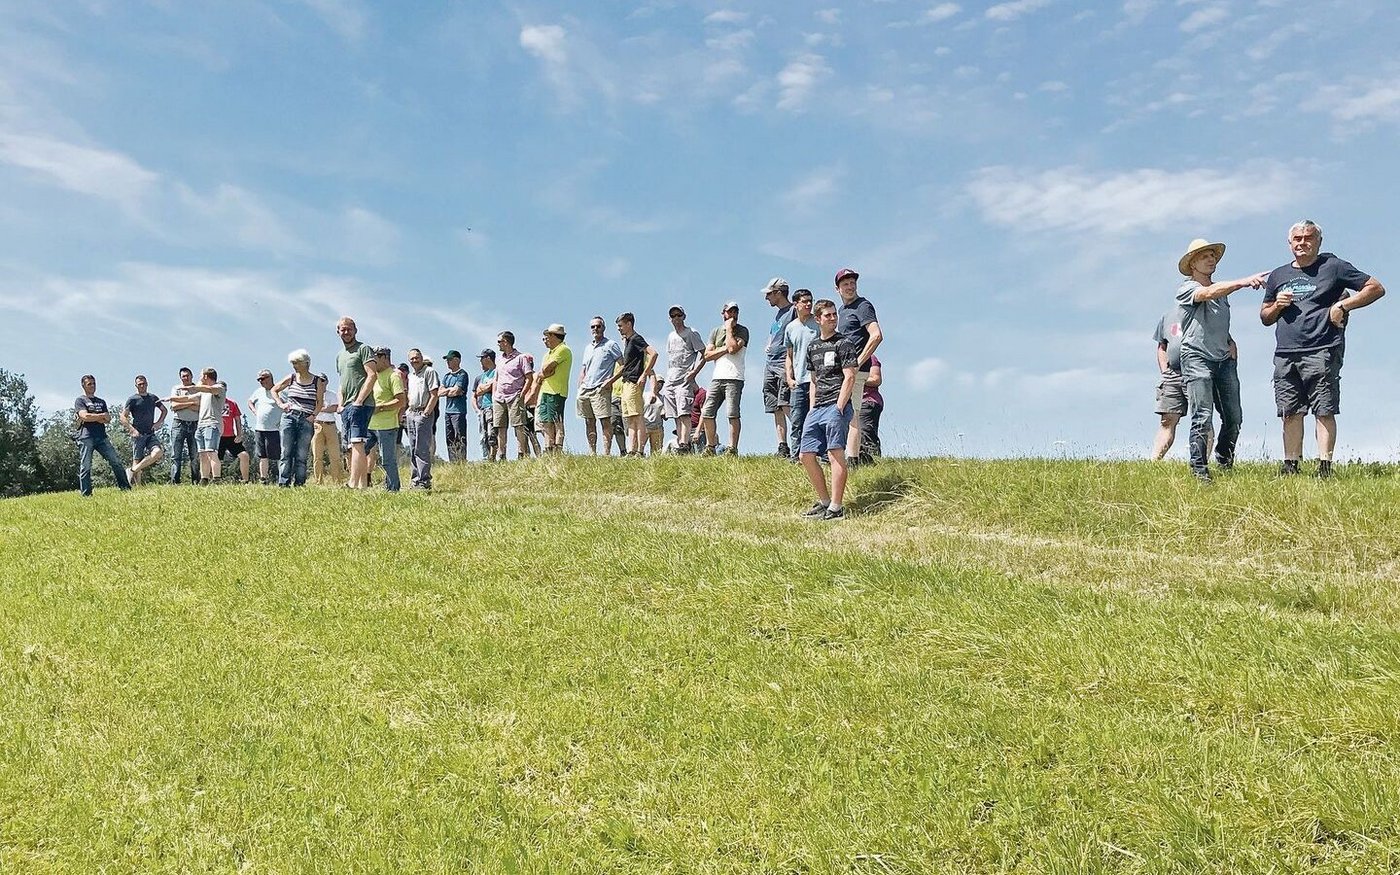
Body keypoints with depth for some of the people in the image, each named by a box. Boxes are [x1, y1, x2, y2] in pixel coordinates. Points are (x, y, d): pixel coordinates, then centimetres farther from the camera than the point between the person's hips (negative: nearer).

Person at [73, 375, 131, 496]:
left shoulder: (101, 402, 22)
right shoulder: (80, 400, 6)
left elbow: (108, 419, 10)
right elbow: (85, 416, -11)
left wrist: (92, 417, -5)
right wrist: (102, 416, -1)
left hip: (101, 437, 5)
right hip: (86, 437, -5)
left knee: (116, 461, -4)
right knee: (85, 467, -5)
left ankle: (126, 488, -1)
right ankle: (86, 495, -3)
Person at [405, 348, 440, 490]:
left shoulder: (429, 372, -6)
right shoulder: (410, 375, 19)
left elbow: (434, 395, -12)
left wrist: (425, 414, -16)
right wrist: (408, 411, 14)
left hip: (423, 414, -8)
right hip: (411, 413, 8)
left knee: (422, 449, -11)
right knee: (413, 450, 9)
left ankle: (425, 481, -10)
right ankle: (416, 478, 15)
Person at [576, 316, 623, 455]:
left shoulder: (611, 345, 2)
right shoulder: (588, 348, 21)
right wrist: (579, 390, 13)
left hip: (600, 390, -6)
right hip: (585, 390, 7)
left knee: (605, 422, -10)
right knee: (589, 423, 6)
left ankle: (606, 453, -13)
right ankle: (592, 453, 9)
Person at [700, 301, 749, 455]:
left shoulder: (742, 331, 5)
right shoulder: (716, 332, 18)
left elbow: (733, 348, -14)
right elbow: (707, 355, 8)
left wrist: (729, 329, -2)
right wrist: (725, 348, -4)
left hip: (734, 379, -5)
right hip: (717, 378, 5)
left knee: (732, 414, -12)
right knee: (707, 414, 1)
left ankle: (733, 449, -9)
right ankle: (710, 447, 12)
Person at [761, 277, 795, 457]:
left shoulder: (794, 311, -5)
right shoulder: (777, 313, 22)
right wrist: (768, 348, 13)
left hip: (784, 363, -9)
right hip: (769, 363, 9)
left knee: (786, 406, -19)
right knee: (776, 409, 4)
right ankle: (782, 447, 4)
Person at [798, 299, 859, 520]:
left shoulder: (844, 343, -2)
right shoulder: (812, 346, 18)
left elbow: (849, 378, -9)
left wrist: (838, 408, -16)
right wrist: (812, 409, 14)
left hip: (837, 405, -8)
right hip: (817, 408, 8)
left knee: (835, 454, -12)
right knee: (806, 455, 6)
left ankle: (836, 507, -11)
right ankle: (824, 501, 17)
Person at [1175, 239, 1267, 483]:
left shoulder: (1222, 290, 20)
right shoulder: (1186, 289, -1)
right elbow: (1208, 293, -23)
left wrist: (1232, 347, 16)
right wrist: (1244, 282, -35)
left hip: (1224, 360, 6)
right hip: (1197, 358, -6)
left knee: (1234, 417, 3)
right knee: (1202, 417, -11)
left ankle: (1224, 461, 23)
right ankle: (1199, 470, -7)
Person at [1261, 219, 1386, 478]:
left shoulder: (1333, 267, 8)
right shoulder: (1277, 275, 20)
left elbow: (1376, 288, 7)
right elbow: (1264, 317, 26)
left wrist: (1342, 305, -4)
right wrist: (1276, 306, 4)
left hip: (1321, 352, -4)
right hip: (1285, 355, 4)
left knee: (1324, 411, -8)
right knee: (1291, 413, 4)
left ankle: (1325, 467, -9)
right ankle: (1290, 467, 7)